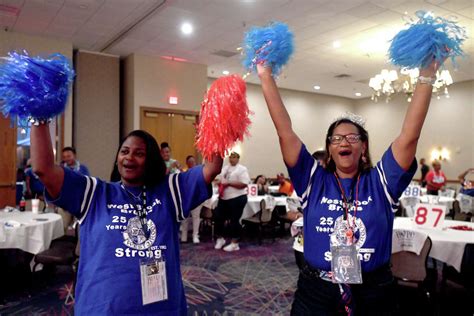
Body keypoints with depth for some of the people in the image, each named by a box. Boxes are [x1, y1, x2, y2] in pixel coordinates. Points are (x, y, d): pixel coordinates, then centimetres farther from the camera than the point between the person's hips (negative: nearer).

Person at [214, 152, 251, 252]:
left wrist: (229, 183, -20)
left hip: (237, 198, -7)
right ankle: (220, 239, 29)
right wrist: (220, 185, 0)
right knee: (218, 217, 10)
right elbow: (220, 180, 23)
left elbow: (244, 184, -20)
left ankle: (234, 244, 11)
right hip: (224, 198, 8)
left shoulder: (242, 169, -9)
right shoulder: (225, 168, 13)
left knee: (234, 221, -1)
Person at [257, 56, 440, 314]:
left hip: (373, 293, 1)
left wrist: (426, 77, -14)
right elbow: (285, 132, -10)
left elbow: (410, 135, -10)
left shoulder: (380, 182, -2)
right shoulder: (314, 180, -3)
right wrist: (266, 77, -14)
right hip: (316, 291, 0)